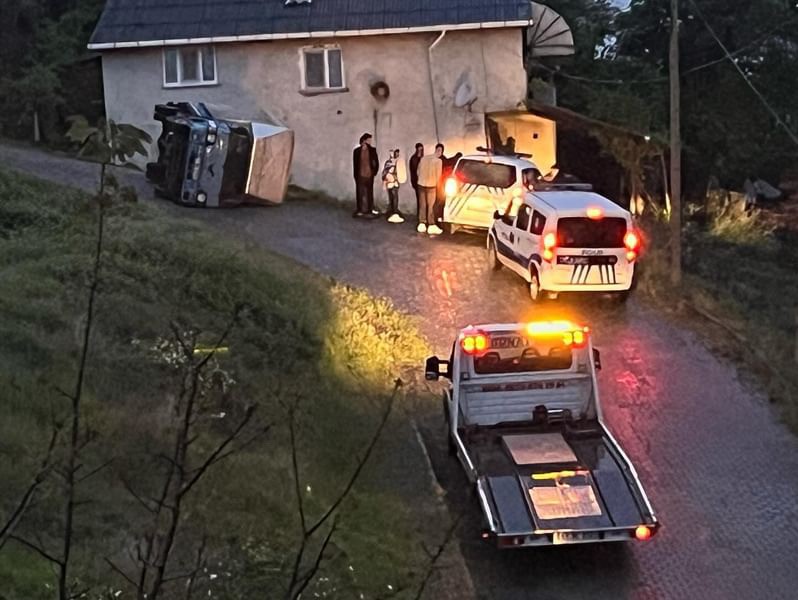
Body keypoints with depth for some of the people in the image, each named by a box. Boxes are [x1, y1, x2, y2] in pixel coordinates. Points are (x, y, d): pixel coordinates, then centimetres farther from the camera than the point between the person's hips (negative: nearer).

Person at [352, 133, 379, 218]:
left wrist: (374, 172, 0)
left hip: (369, 176, 0)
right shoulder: (357, 151, -3)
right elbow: (355, 164, 0)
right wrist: (355, 176, -1)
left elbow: (376, 162, 3)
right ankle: (360, 210, 12)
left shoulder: (372, 150, -2)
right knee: (360, 193, 6)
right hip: (360, 176, 0)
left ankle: (369, 210, 9)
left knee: (369, 193, 5)